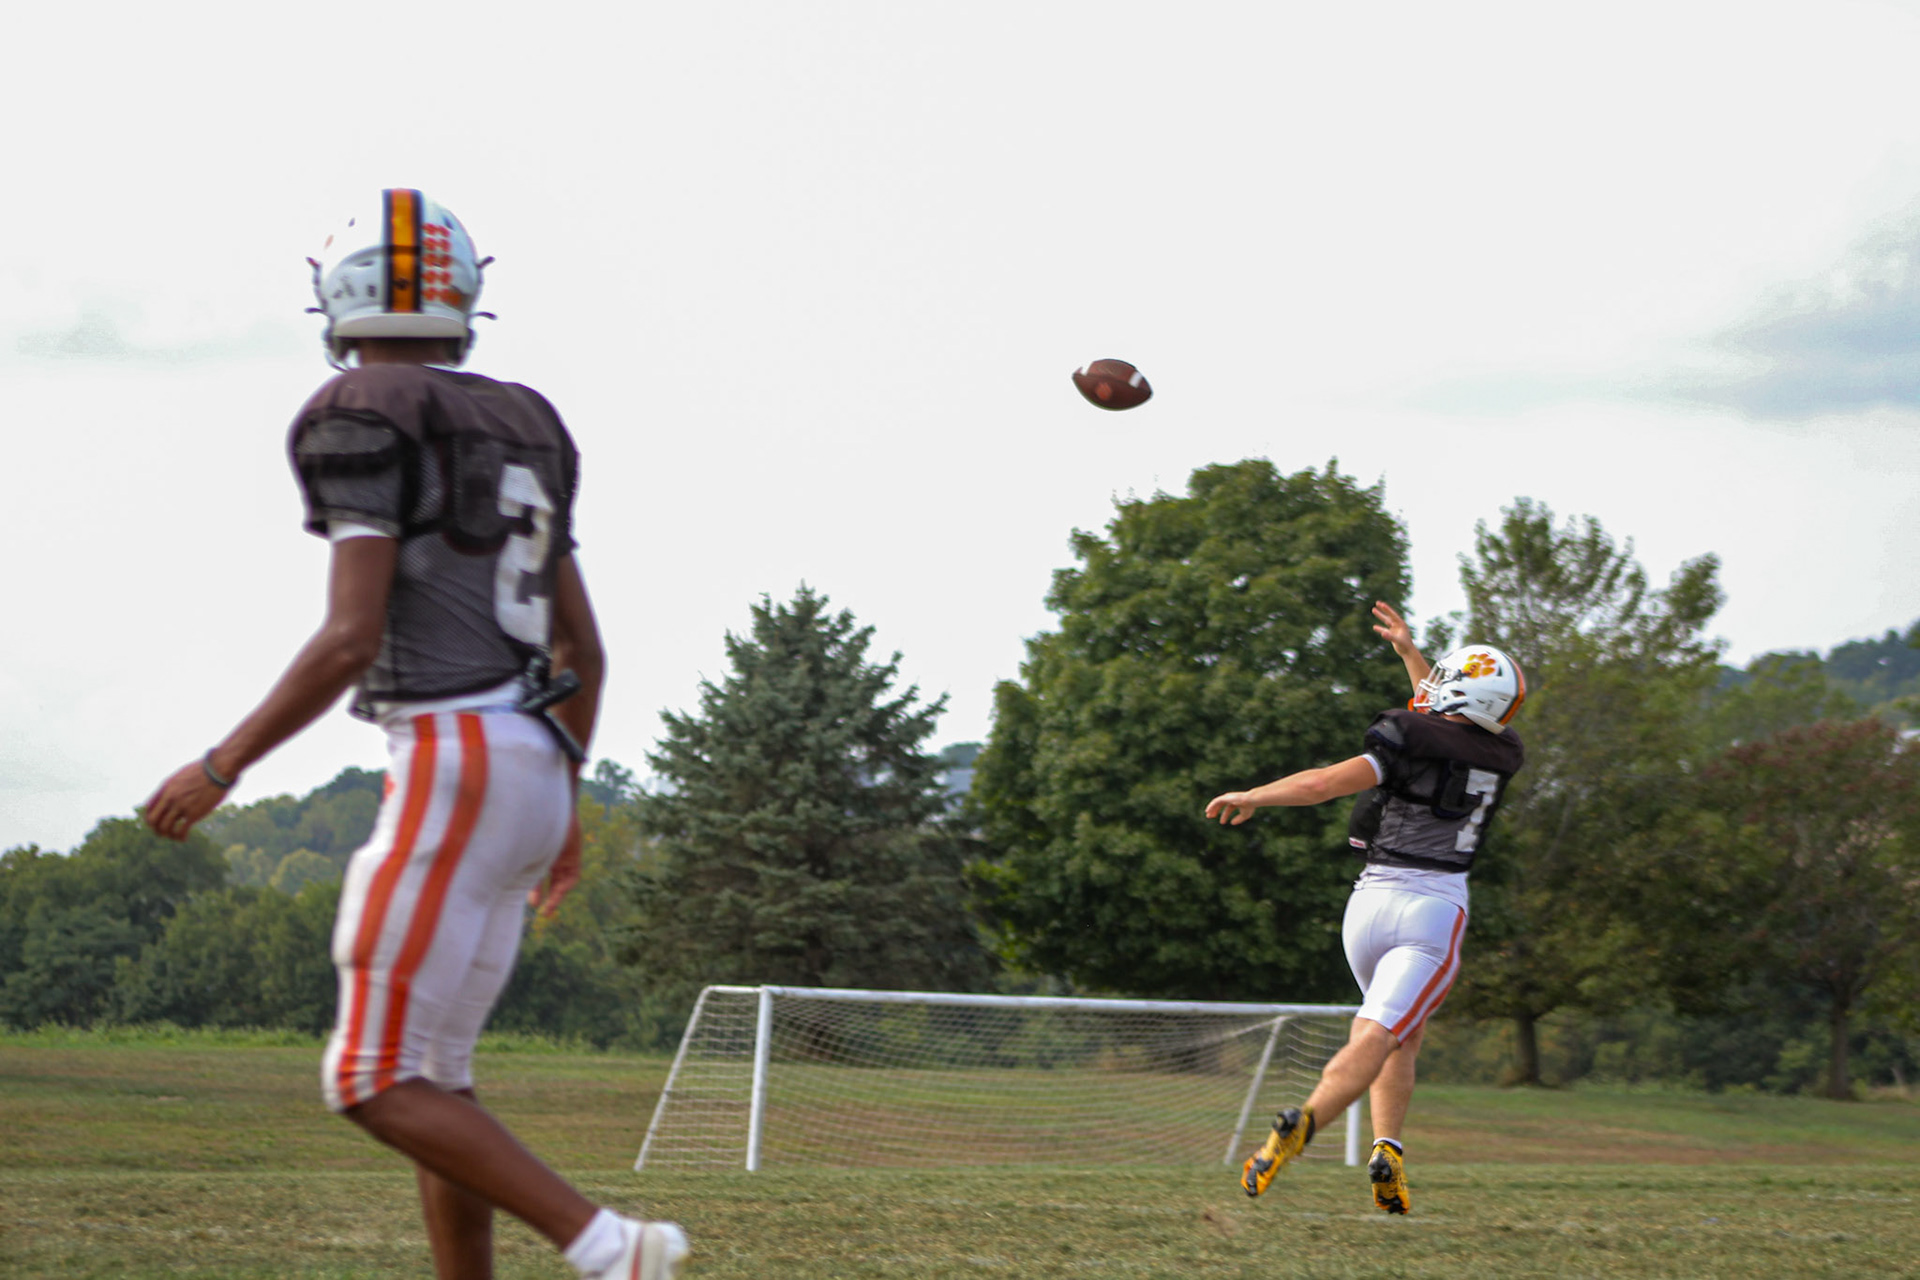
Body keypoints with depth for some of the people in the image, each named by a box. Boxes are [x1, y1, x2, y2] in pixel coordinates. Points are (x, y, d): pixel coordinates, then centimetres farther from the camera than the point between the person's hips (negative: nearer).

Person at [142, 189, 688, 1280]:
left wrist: (220, 769, -7)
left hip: (455, 767, -9)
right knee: (431, 1071, 13)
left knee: (379, 1083, -5)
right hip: (536, 769, 9)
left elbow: (350, 640, -16)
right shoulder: (523, 430, 18)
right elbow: (584, 651, 19)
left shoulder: (366, 420, -8)